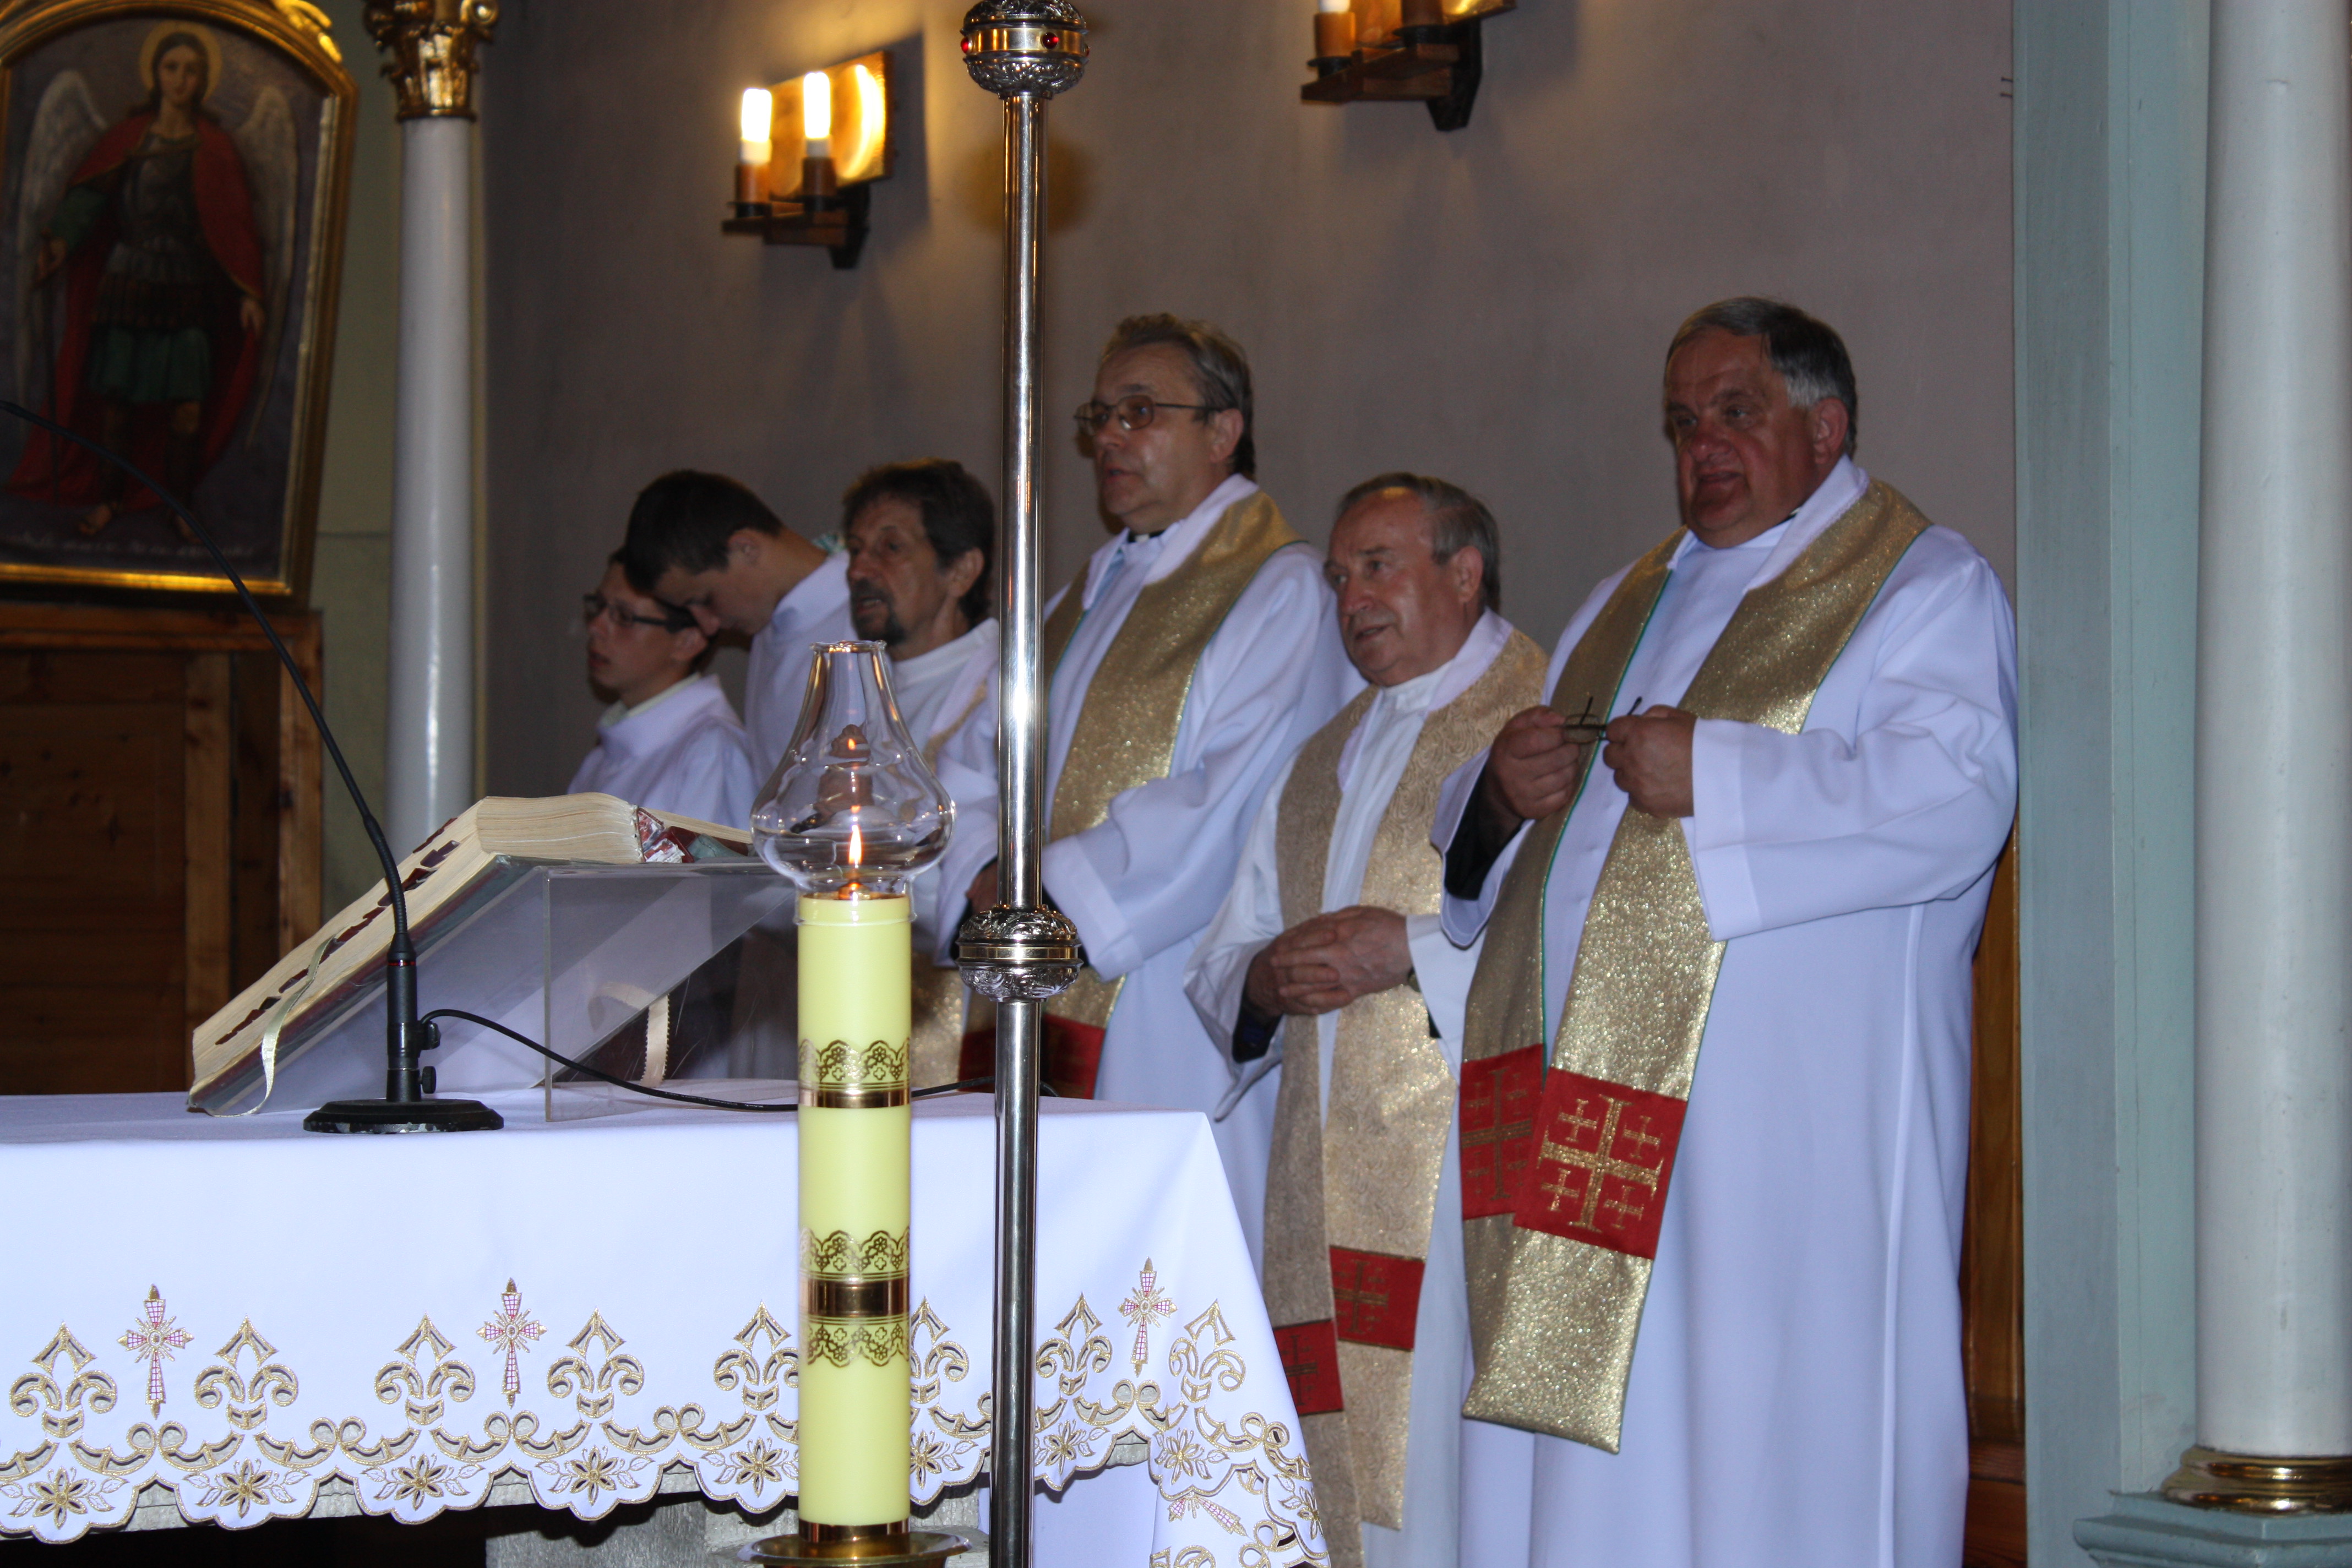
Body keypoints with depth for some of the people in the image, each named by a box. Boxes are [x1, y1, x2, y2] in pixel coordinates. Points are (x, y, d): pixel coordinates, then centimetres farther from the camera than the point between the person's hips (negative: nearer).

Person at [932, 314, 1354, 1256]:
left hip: (1171, 1025, -7)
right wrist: (989, 878, -4)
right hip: (1041, 999, 7)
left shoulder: (1279, 593, -5)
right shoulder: (1095, 592, 21)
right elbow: (979, 759, 16)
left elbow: (1225, 810, -16)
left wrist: (1055, 894, -17)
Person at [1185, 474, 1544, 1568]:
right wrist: (1262, 983, 2)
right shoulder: (1318, 767, 25)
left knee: (1442, 1476, -12)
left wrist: (1416, 951, -17)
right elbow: (1218, 958, 25)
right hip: (1326, 1185, 7)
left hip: (1468, 1163, -7)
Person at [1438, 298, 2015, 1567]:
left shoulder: (1921, 583, 3)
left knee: (1753, 1449, -10)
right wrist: (1502, 790, 2)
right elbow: (1481, 838, 26)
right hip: (1586, 1102, 7)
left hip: (1784, 1116, -7)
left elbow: (1957, 799, -15)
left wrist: (1717, 776, -18)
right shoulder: (1628, 604, 25)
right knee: (1573, 1438, 4)